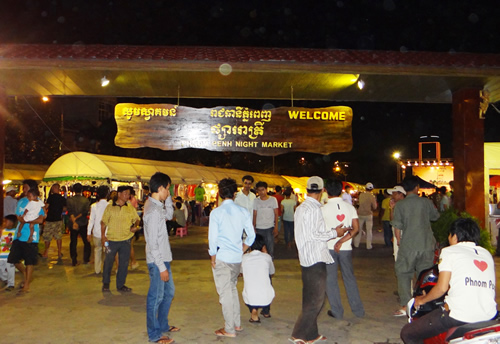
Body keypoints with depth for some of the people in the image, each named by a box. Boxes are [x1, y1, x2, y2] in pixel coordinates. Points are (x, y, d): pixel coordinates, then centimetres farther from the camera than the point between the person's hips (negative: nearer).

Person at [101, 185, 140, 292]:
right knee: (108, 262, 4)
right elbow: (103, 222, 3)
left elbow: (137, 219, 14)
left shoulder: (130, 208, 6)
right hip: (111, 239, -2)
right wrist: (103, 235, -5)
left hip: (126, 240, 2)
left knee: (124, 263, 8)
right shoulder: (110, 207, 0)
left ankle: (120, 285, 22)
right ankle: (106, 283, 26)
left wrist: (135, 226, -7)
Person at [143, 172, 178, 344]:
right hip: (157, 261, -10)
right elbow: (152, 243, -24)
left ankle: (163, 325, 38)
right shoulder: (153, 211, -24)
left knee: (168, 292, 21)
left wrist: (168, 198, 7)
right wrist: (162, 267, -20)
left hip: (163, 258, 10)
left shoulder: (156, 205, 5)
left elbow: (169, 215, 22)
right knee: (156, 297, 5)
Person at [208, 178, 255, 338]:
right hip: (237, 258, 5)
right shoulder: (243, 212, 0)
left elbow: (213, 238, -12)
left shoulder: (216, 212, -13)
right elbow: (251, 235, 4)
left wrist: (213, 258, -1)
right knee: (232, 289, 22)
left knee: (225, 292, 5)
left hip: (222, 258, -5)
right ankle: (236, 323, 32)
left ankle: (229, 329, 15)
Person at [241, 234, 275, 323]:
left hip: (249, 299, 0)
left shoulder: (244, 257, 2)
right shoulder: (266, 257, 1)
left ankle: (253, 311, 9)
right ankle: (266, 311, 39)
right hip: (266, 298, 0)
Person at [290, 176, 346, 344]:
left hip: (306, 258, 10)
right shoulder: (314, 209, -16)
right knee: (317, 298, -2)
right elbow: (314, 235, -19)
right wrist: (335, 232, -7)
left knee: (310, 297, 15)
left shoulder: (300, 208, 12)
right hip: (315, 258, -10)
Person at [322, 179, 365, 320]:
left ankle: (337, 311, 15)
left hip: (329, 248, -3)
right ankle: (358, 310, 24)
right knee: (349, 278, 17)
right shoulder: (350, 207, -1)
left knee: (331, 280, 9)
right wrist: (342, 241, -11)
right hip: (346, 249, 3)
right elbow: (356, 228, -8)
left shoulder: (323, 209, -10)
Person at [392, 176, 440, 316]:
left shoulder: (400, 204, -6)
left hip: (408, 245, -2)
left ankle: (405, 306, 3)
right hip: (427, 244, 3)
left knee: (403, 274, 8)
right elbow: (435, 216, 18)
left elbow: (397, 226, -8)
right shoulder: (426, 202, 0)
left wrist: (399, 240, 6)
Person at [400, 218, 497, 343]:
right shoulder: (487, 254, 16)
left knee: (407, 334, 6)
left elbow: (442, 288, -8)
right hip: (489, 317, 7)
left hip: (459, 317, -7)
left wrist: (422, 300, 10)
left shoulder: (449, 251, 1)